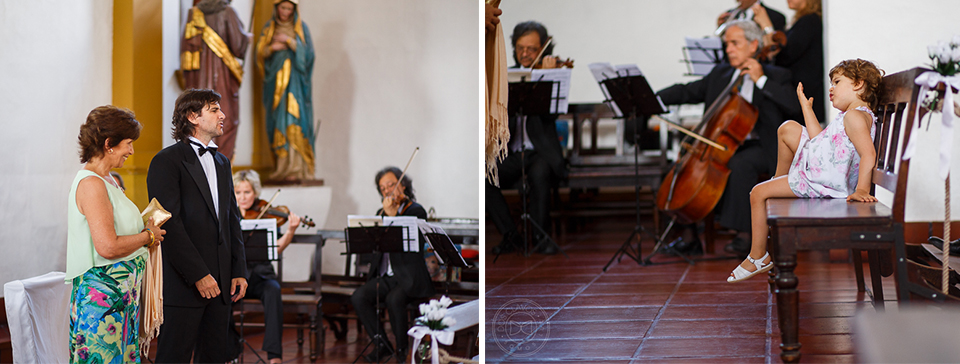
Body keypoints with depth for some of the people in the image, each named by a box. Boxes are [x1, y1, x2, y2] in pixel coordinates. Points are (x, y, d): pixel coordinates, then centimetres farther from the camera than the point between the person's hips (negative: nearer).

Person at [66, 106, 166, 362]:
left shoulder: (107, 180, 13)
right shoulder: (91, 184, -17)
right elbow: (108, 247, -24)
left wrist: (144, 230, 7)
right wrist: (148, 236, -11)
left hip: (121, 292, 10)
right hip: (103, 294, -10)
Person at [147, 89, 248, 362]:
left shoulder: (222, 162, 17)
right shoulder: (167, 161, -7)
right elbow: (170, 224, -14)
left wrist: (239, 271, 10)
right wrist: (198, 275, -18)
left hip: (220, 282, 7)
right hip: (183, 284, -7)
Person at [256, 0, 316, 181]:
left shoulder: (301, 27, 6)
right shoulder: (268, 28, 14)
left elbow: (307, 53, -4)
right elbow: (260, 54, 8)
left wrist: (289, 40, -14)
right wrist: (272, 48, -13)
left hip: (294, 81, -3)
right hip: (275, 81, 3)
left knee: (293, 120, -15)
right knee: (276, 123, -2)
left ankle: (296, 168, -19)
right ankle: (282, 168, 1)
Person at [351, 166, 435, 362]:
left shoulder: (416, 211, -3)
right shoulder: (382, 212, 18)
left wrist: (392, 215, -20)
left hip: (409, 278, -6)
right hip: (385, 277, 6)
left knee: (393, 300, -33)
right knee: (358, 297, -18)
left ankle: (403, 349, -11)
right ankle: (382, 344, -5)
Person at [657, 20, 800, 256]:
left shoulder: (776, 76, 1)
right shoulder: (720, 74, 18)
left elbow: (794, 107, -14)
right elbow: (688, 92, 14)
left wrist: (761, 80, -18)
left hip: (760, 147, -6)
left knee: (740, 165, -36)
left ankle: (744, 233, -29)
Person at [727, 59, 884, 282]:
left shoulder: (856, 116, -21)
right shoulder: (851, 116, 14)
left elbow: (868, 154, -33)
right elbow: (818, 138, 19)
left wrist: (861, 190, -40)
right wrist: (806, 107, 24)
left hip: (822, 184, -10)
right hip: (815, 169, 10)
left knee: (759, 193, -5)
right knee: (788, 129, 16)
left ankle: (758, 257, 6)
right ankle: (781, 180, 35)